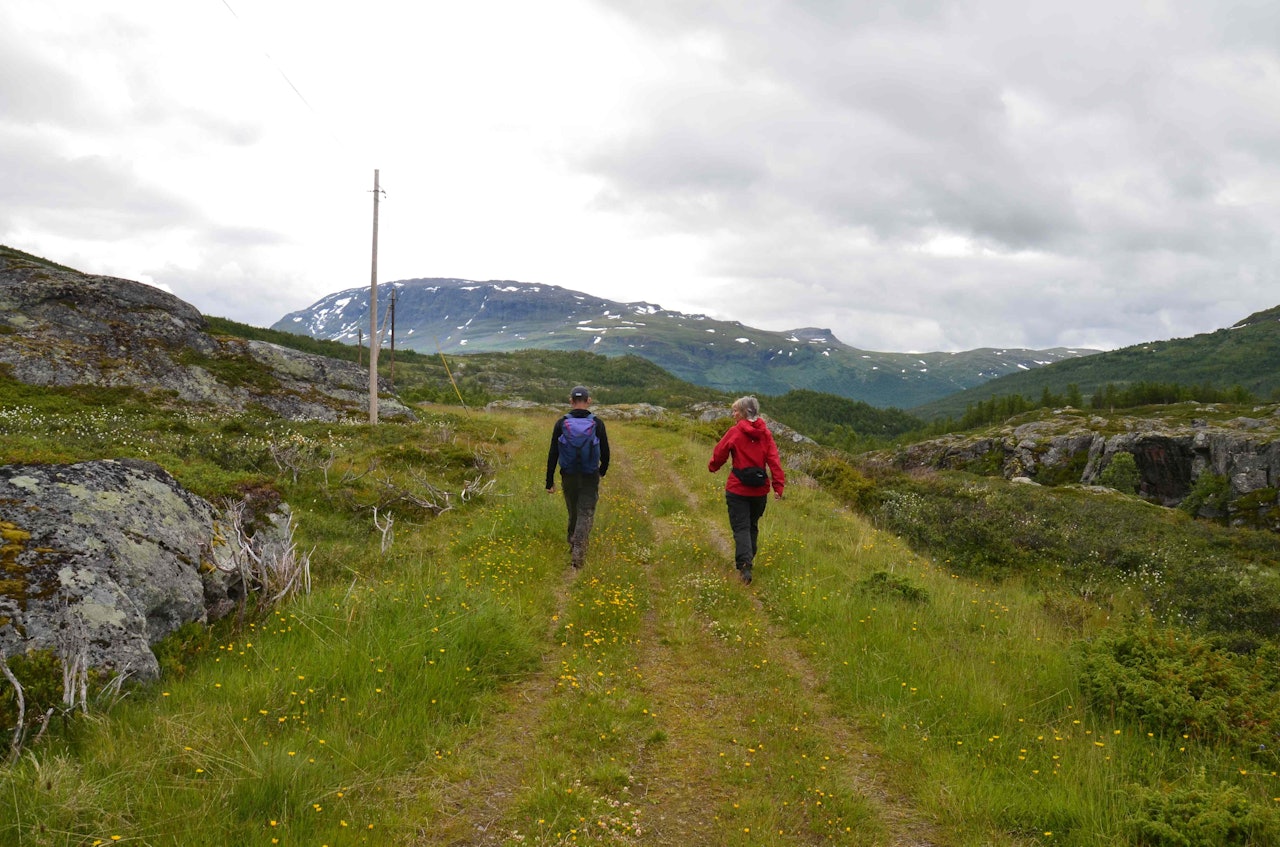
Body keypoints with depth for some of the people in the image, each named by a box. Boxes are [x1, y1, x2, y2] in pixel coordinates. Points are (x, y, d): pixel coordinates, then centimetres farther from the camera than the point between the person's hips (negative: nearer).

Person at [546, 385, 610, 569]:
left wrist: (549, 482, 2)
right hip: (590, 478, -2)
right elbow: (605, 452, 1)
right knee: (586, 515, 0)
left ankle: (573, 546, 37)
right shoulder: (597, 424, -8)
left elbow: (553, 454, -6)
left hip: (568, 477, 2)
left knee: (574, 513, 20)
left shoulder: (561, 423, -7)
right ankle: (578, 553, -16)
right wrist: (603, 470, 22)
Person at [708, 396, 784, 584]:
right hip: (760, 490, 4)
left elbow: (719, 454, -2)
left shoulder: (735, 432, -10)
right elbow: (773, 459, -6)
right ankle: (749, 559, 33)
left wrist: (712, 467, 19)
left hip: (738, 489, -4)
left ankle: (745, 566, -17)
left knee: (741, 528, -1)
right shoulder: (765, 433, 0)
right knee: (752, 526, 21)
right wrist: (779, 485, -7)